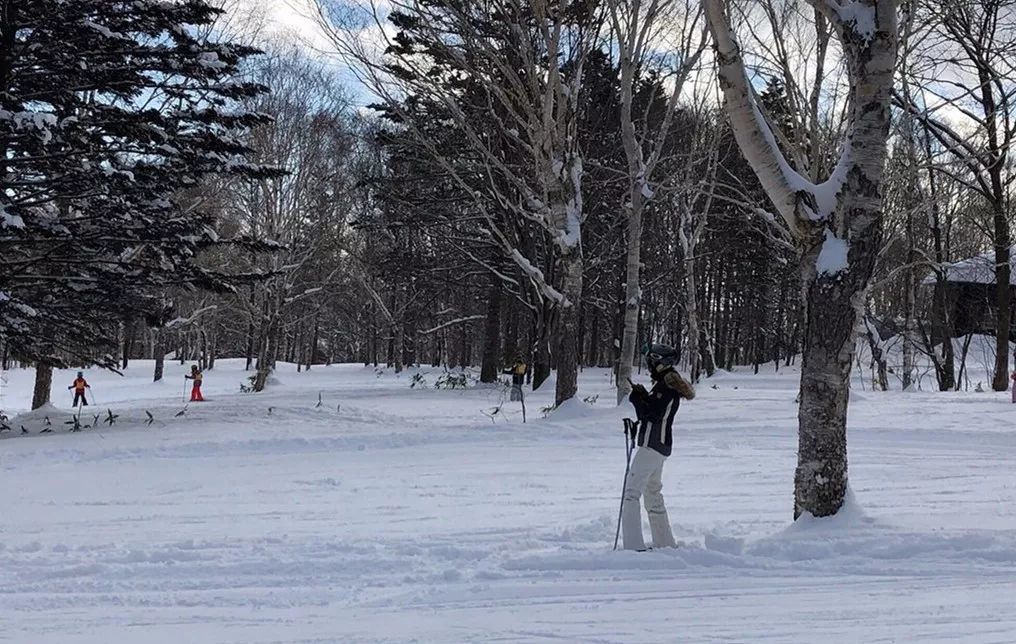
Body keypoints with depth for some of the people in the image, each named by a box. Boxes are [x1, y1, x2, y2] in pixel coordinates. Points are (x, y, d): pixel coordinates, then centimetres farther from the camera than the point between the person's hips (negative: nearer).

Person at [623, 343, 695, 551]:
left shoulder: (666, 387, -15)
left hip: (652, 446, -11)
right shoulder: (669, 385, 16)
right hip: (660, 447, 11)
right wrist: (644, 397, 6)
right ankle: (665, 543, 28)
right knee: (653, 493, 20)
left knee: (631, 492, -13)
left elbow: (652, 415, -20)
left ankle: (633, 545, -20)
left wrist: (637, 399, -9)